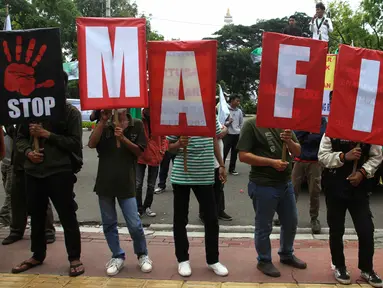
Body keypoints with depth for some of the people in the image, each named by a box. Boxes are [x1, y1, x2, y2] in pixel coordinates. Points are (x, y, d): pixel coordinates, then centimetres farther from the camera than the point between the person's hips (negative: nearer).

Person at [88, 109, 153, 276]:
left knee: (134, 225, -1)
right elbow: (92, 144, -9)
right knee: (108, 223, 10)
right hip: (105, 182, 3)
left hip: (126, 182, -2)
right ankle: (117, 256, 27)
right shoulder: (105, 126, 6)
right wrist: (103, 121, -16)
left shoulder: (136, 125, 1)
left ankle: (142, 255, 21)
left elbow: (139, 151, -2)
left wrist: (123, 138, -16)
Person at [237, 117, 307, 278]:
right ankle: (264, 261, 27)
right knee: (264, 227, 7)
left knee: (291, 222, 19)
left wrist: (289, 141, -13)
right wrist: (271, 162, -20)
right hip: (263, 186, -6)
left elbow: (297, 152, 8)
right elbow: (243, 155, -15)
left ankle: (286, 255, 40)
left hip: (286, 183, 6)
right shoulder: (252, 124, -10)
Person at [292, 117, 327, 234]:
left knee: (315, 191, 3)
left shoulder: (322, 120, 2)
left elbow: (320, 137, -12)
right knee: (293, 189, 1)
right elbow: (296, 136, -7)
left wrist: (304, 138, -8)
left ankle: (314, 218, 17)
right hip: (299, 160, 1)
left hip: (315, 161, -1)